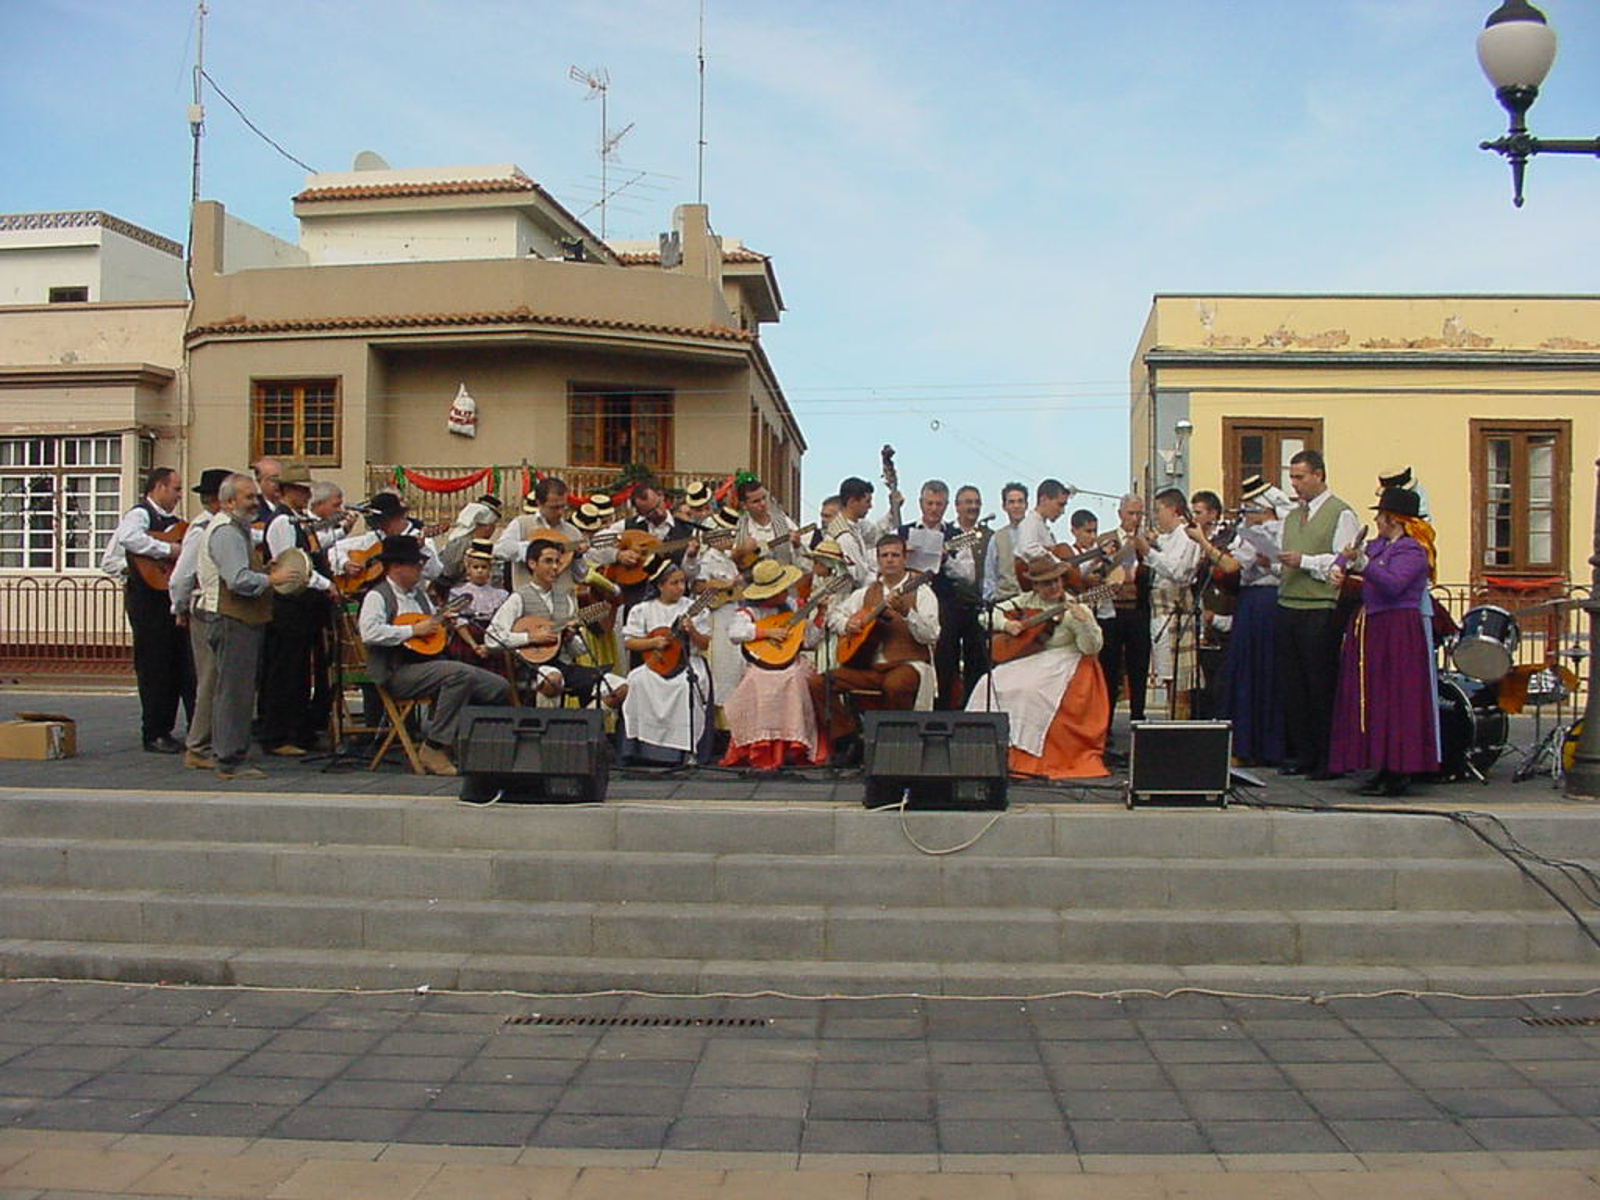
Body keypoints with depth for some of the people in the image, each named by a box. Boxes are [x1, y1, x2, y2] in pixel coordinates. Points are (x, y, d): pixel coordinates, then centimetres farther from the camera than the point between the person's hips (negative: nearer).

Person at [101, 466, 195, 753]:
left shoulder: (174, 521, 20)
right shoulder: (140, 514, -7)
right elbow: (128, 538, -29)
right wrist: (168, 549, -23)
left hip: (174, 597, 9)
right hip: (148, 600, -9)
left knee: (182, 664, 9)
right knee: (154, 667, -3)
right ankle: (154, 735, 4)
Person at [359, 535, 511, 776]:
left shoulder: (419, 593, 22)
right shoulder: (377, 596, -3)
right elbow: (369, 632, -20)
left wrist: (444, 624, 8)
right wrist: (413, 630, -16)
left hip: (429, 663, 9)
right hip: (399, 671, -8)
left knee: (499, 687, -3)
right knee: (461, 673, -33)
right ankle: (433, 748, -24)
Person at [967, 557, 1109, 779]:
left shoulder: (1075, 609, -3)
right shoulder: (1028, 601, 10)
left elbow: (1092, 649, -10)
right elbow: (992, 613, 15)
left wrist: (1083, 622, -26)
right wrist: (1006, 624, -5)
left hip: (1060, 663, -5)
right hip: (1026, 660, 5)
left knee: (1030, 690, -32)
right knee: (991, 685, -18)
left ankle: (1021, 756, -20)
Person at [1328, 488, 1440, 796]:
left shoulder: (1411, 550, -11)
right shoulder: (1379, 545, 14)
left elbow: (1393, 584, -24)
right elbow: (1349, 555, 22)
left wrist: (1362, 563, -33)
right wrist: (1336, 569, 0)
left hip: (1398, 632, -9)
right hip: (1371, 629, 9)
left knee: (1395, 700, -8)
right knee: (1373, 700, 10)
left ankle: (1399, 774, -4)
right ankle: (1384, 770, 15)